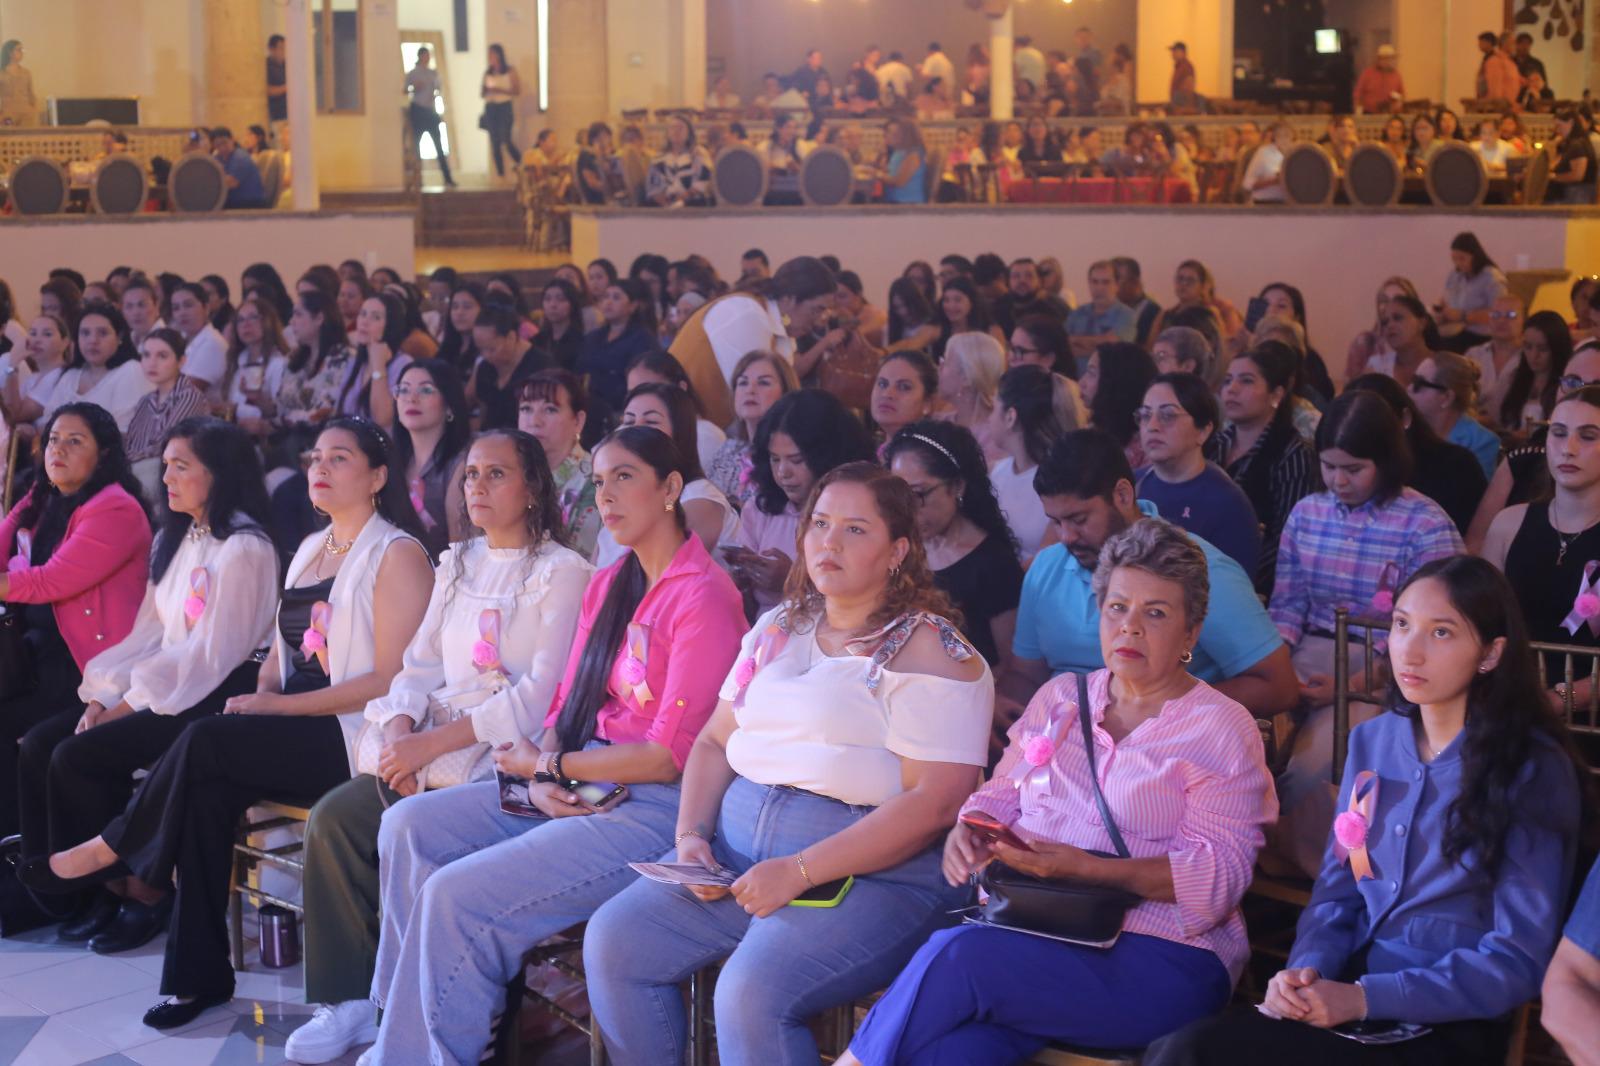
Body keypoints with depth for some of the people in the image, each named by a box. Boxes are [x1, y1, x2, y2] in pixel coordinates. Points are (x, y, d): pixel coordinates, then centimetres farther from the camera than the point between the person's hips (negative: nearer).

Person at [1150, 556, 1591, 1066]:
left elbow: (1517, 962, -10)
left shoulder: (1535, 771, -8)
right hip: (1344, 991, 5)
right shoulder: (1372, 741, 10)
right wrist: (1306, 969, -9)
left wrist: (1365, 998, -18)